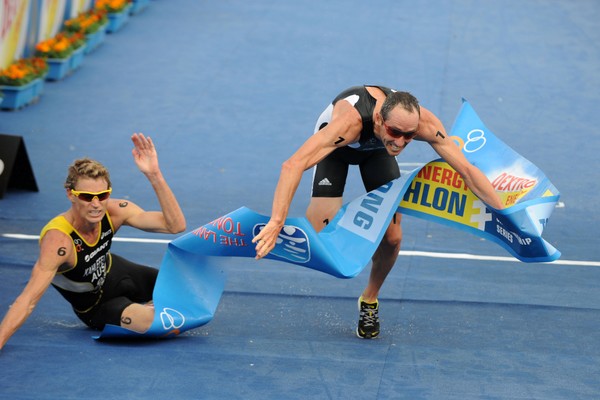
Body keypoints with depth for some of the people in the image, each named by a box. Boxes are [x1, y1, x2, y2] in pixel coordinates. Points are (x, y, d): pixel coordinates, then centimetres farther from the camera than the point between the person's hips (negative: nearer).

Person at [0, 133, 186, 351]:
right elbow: (27, 300, -43)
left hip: (114, 271, 5)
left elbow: (175, 225, -28)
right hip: (95, 307, -5)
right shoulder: (59, 240, -39)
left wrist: (154, 175, -39)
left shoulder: (113, 212, -24)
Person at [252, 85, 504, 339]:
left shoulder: (424, 123, -38)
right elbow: (293, 164, -58)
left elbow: (467, 170, -30)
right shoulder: (350, 121, -49)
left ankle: (370, 299, 23)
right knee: (320, 234, -20)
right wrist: (276, 223, -66)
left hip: (376, 148, 3)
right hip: (337, 146, -3)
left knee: (391, 236, -5)